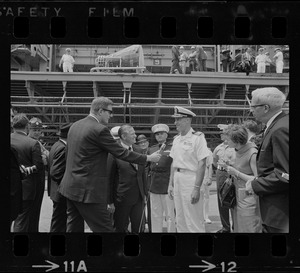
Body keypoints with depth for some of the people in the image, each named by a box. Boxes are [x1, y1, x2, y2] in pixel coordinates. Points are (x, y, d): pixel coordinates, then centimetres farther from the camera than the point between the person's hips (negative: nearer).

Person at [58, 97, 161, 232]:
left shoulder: (74, 126, 8)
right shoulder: (100, 130, -17)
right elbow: (122, 153, -13)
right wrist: (148, 158, -1)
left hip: (69, 186, 9)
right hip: (88, 190, -9)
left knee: (74, 227, 16)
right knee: (104, 228, -1)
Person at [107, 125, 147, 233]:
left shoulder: (138, 150, 7)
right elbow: (109, 178, -7)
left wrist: (144, 193, 12)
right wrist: (110, 201, -7)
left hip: (139, 198, 5)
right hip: (122, 198, -5)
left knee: (137, 228, 9)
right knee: (121, 228, 8)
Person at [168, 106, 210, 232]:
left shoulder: (198, 137, -10)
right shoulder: (176, 139, 13)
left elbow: (201, 164, -14)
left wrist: (197, 188, -18)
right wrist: (170, 184, 14)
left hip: (191, 178, -7)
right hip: (177, 178, 8)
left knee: (194, 221, -3)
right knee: (180, 221, 15)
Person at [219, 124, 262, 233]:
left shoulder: (252, 153, -19)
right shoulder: (238, 151, 8)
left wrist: (236, 173, -20)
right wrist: (229, 167, 5)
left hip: (248, 198, -8)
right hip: (237, 197, 8)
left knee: (249, 229, -1)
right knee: (237, 228, 13)